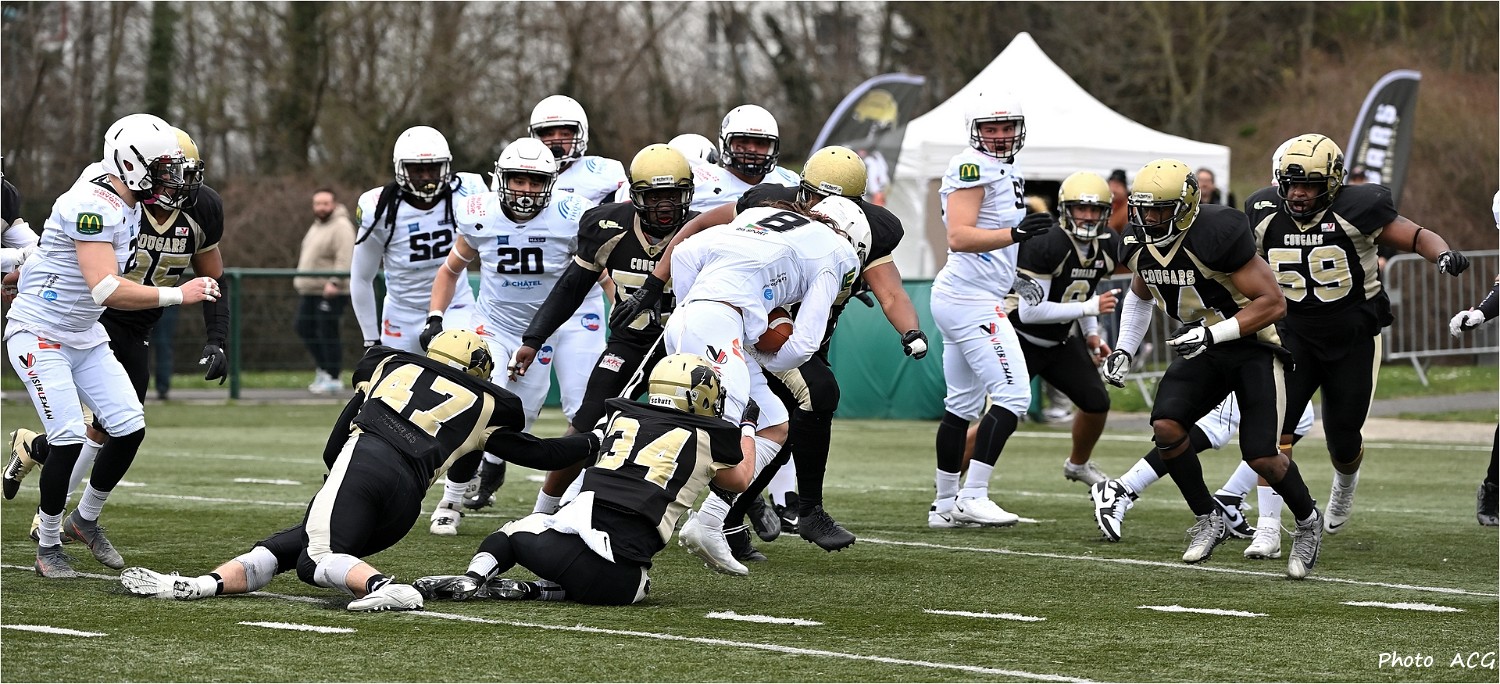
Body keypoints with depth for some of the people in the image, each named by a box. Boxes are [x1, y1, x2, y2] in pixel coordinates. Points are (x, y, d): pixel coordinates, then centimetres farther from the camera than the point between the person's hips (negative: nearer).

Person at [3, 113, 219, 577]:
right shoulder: (93, 207, -26)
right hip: (39, 334, -9)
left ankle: (86, 519, 19)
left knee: (129, 427, -1)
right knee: (69, 437, -16)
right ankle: (48, 545, 2)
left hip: (86, 337, 9)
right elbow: (107, 290, -33)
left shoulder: (127, 204, 4)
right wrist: (178, 295, -32)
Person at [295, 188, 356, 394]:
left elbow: (344, 259, -22)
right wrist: (301, 278, 25)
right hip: (311, 291, 10)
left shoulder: (341, 227, -12)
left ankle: (333, 378, -2)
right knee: (304, 327, 13)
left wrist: (334, 282, -29)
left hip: (330, 292, -10)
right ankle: (323, 368, 24)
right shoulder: (317, 226, 18)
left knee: (328, 334, -8)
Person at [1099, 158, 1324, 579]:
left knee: (1261, 457, -14)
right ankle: (1208, 519, 2)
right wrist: (1123, 351, 7)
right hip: (1202, 347, 6)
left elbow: (1273, 303, -24)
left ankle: (1308, 522, 16)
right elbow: (1140, 295, 20)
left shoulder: (1217, 236, -27)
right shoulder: (1139, 244, -4)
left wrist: (1213, 334, -32)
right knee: (1165, 425, -18)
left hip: (1253, 344, -6)